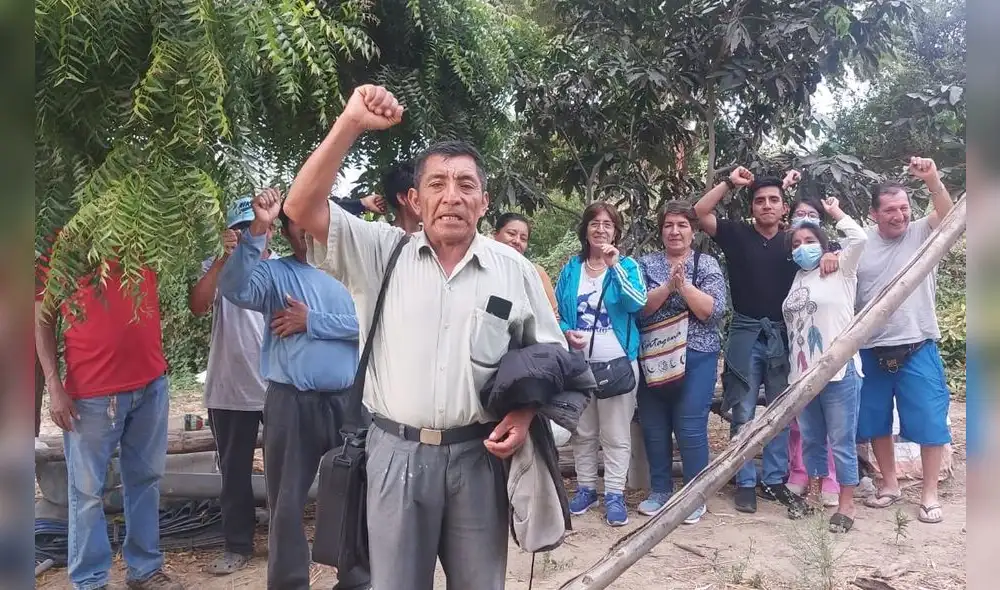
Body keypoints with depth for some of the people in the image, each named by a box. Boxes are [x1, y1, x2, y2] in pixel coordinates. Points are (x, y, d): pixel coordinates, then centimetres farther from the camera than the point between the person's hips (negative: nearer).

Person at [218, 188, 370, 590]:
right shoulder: (274, 273, 3)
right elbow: (235, 289, -18)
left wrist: (311, 322, -11)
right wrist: (258, 228, -23)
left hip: (347, 400, 2)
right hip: (291, 402, -1)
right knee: (287, 500, 9)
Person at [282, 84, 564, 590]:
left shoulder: (514, 269, 3)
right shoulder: (382, 253, 1)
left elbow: (548, 354, 9)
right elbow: (303, 209, -9)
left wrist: (525, 414, -7)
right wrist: (350, 125, -17)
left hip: (478, 453, 1)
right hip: (397, 451, 0)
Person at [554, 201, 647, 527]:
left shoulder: (627, 265, -1)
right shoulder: (571, 268, 6)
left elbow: (637, 303, -18)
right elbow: (555, 311, 6)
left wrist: (615, 265, -23)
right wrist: (566, 332, -13)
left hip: (617, 363, -3)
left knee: (616, 434, 2)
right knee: (583, 431, 14)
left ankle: (615, 494, 12)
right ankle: (586, 488, 27)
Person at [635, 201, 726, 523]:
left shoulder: (707, 264, 4)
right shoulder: (646, 263, 7)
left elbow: (713, 311, -8)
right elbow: (639, 308, -5)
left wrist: (684, 285, -16)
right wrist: (668, 286, -17)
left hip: (696, 357, -2)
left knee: (690, 427, -3)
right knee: (653, 426, 7)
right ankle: (659, 490, 23)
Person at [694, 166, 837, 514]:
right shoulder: (738, 235, 0)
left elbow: (822, 250, 11)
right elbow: (700, 212, -10)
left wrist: (831, 255, -11)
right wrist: (731, 183, -10)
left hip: (782, 336, 3)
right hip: (745, 335, -3)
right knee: (743, 414, 1)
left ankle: (774, 480, 21)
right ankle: (745, 483, 11)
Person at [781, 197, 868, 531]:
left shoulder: (840, 271, -1)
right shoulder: (796, 279, 14)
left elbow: (859, 239, -11)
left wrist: (835, 212, -1)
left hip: (839, 372, -5)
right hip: (803, 374, 5)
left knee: (842, 442, 1)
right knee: (810, 440, 15)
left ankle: (846, 504, 11)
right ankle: (814, 494, 29)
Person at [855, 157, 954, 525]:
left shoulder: (922, 234, -2)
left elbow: (949, 216, -20)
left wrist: (932, 180, -36)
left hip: (917, 349, -2)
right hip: (871, 350, 3)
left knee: (929, 421, 3)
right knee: (875, 422, 13)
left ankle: (929, 495, 18)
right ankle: (890, 485, 31)